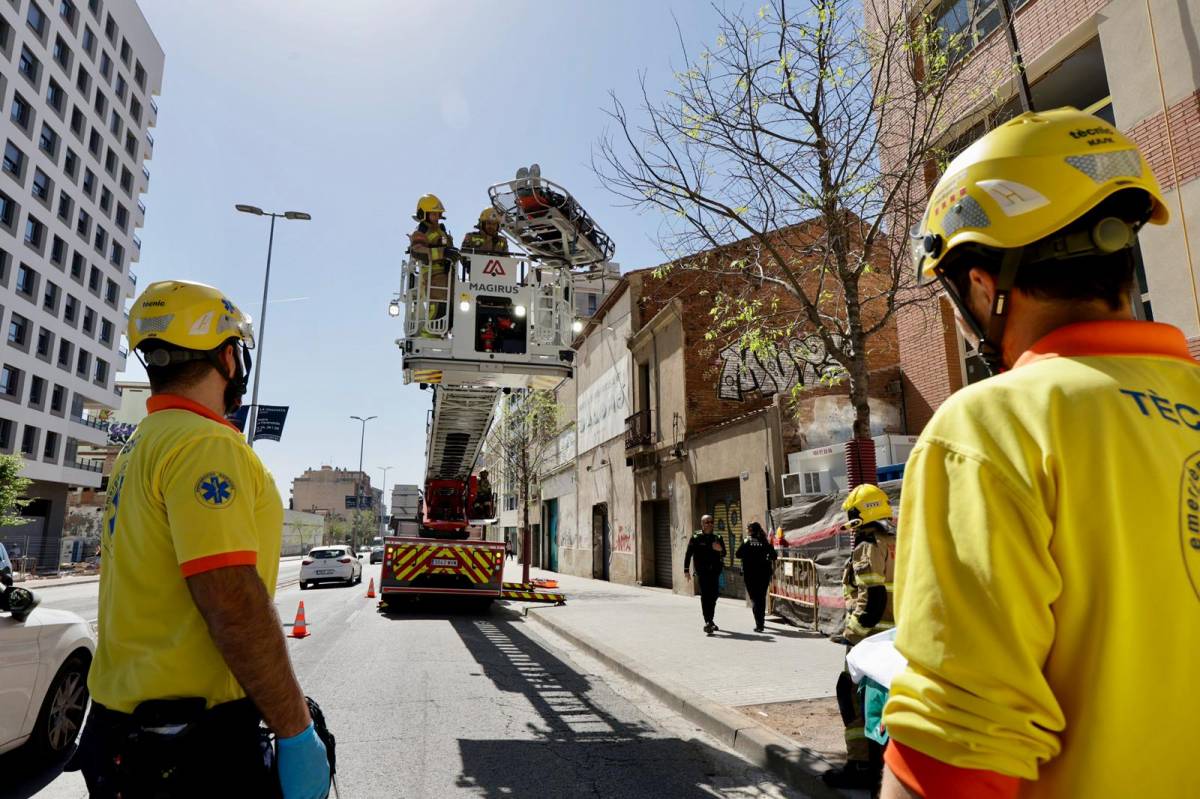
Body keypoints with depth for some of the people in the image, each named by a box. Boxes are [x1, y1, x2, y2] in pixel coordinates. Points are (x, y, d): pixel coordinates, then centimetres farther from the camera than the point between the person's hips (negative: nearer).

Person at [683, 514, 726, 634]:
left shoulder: (717, 538, 11)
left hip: (715, 571, 5)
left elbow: (724, 554, 16)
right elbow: (688, 554, -4)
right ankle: (707, 622, -16)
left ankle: (710, 621, 28)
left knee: (713, 596, 11)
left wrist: (720, 549, -8)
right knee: (705, 595, -12)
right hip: (702, 571, -5)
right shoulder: (696, 537, -1)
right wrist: (686, 569, -10)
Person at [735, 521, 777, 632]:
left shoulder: (746, 542, -5)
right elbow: (774, 556, -4)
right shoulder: (765, 542, 0)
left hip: (749, 574, -2)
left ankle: (759, 624, -11)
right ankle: (761, 621, 30)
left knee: (755, 598, 1)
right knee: (762, 597, 18)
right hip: (764, 573, 3)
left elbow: (737, 555, -8)